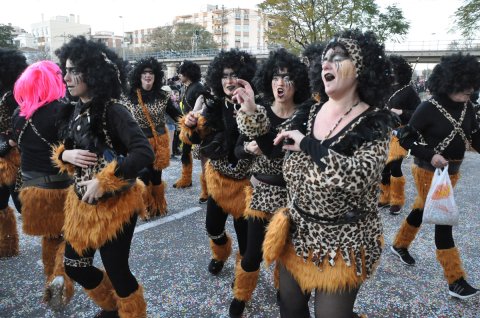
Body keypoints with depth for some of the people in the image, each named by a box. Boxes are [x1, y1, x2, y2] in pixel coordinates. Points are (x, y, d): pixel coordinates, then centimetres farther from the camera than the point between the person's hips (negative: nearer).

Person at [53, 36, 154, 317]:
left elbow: (145, 153, -31)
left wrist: (104, 181, -31)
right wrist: (65, 155, -7)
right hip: (81, 202, 8)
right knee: (74, 265, 19)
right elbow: (65, 148, 16)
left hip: (113, 205, -8)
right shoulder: (75, 110, 4)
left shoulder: (113, 111, -20)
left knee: (116, 269, 7)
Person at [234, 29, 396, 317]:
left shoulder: (375, 123, -17)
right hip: (297, 233, 6)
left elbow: (360, 177, -31)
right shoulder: (309, 113, 0)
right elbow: (277, 147, 9)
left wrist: (308, 144, -25)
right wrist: (253, 112, -1)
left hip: (342, 244, -5)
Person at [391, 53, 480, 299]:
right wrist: (430, 156, -24)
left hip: (452, 171, 7)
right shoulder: (429, 108, -19)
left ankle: (399, 245, 43)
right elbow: (404, 139, -15)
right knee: (443, 220, -3)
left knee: (422, 210, 20)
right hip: (429, 172, -7)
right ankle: (455, 281, 7)